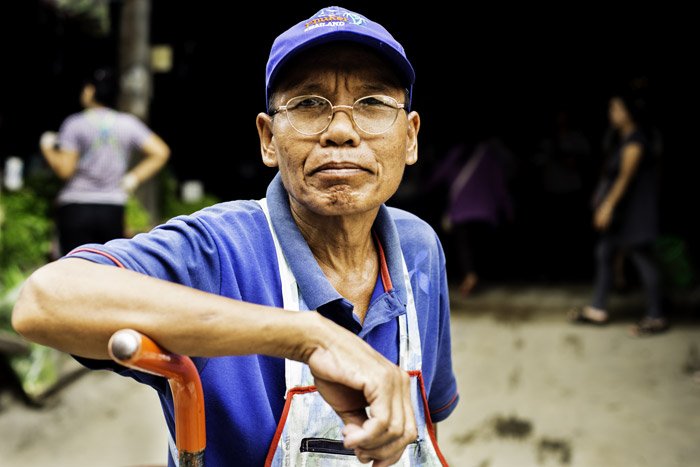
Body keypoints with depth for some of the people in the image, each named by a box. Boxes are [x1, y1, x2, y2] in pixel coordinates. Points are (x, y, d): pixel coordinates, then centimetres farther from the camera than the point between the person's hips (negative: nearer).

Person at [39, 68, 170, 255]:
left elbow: (65, 169, -9)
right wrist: (132, 179, 5)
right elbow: (160, 152, 2)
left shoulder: (75, 123, -4)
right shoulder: (128, 124, 6)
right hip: (113, 209, 3)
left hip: (76, 207, -3)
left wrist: (47, 147, 8)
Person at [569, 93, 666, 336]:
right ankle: (598, 309, 17)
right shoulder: (625, 141, 14)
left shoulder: (635, 140, -14)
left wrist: (608, 205, -24)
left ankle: (656, 317, 2)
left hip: (636, 211, -10)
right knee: (604, 253, 10)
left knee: (642, 259, -5)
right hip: (622, 211, 10)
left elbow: (626, 175, -21)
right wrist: (604, 203, 17)